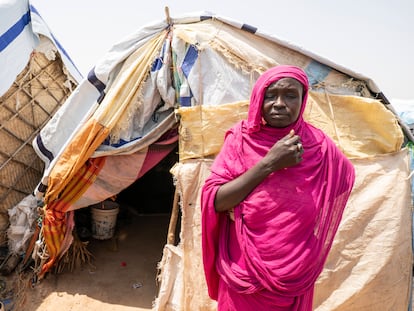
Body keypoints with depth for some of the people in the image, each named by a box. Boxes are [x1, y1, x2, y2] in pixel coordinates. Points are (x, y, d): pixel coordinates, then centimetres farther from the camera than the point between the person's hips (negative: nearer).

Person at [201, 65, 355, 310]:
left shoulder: (317, 145, -7)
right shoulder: (240, 139, -9)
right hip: (243, 270, -1)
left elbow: (345, 179, 11)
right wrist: (269, 163, -24)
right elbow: (214, 201, -17)